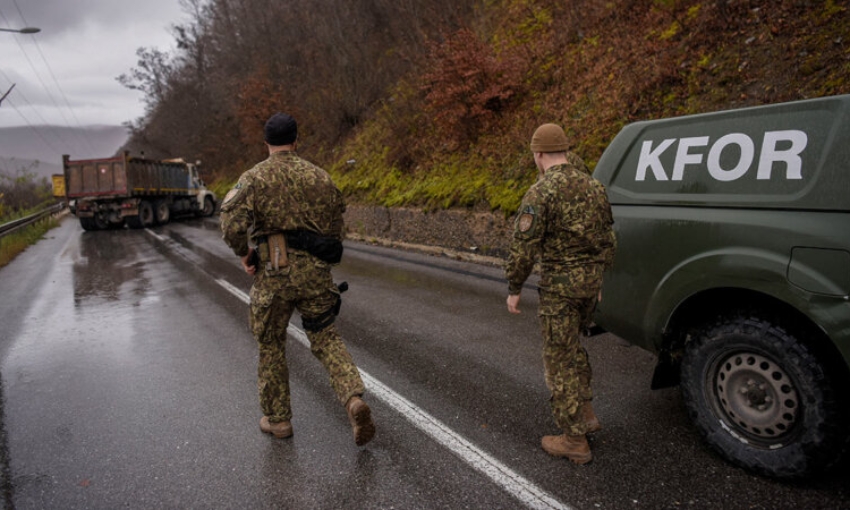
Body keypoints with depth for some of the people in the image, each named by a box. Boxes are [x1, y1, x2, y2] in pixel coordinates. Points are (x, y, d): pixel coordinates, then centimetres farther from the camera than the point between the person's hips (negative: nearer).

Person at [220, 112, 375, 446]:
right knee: (326, 339, 14)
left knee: (271, 346, 16)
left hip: (273, 272, -2)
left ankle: (277, 419, 26)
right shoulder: (319, 175, 7)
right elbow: (336, 223, 8)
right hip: (315, 272, 2)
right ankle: (354, 400, -7)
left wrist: (244, 254, 1)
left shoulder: (253, 178, -2)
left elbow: (233, 224, -16)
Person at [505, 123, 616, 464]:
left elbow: (523, 247, -18)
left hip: (560, 285, -8)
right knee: (571, 345, 26)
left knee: (560, 360, 3)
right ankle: (585, 414, 32)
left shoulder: (541, 192, -15)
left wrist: (514, 289, -6)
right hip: (591, 280, 8)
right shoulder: (593, 185, 8)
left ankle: (574, 442, 12)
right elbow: (608, 238, 14)